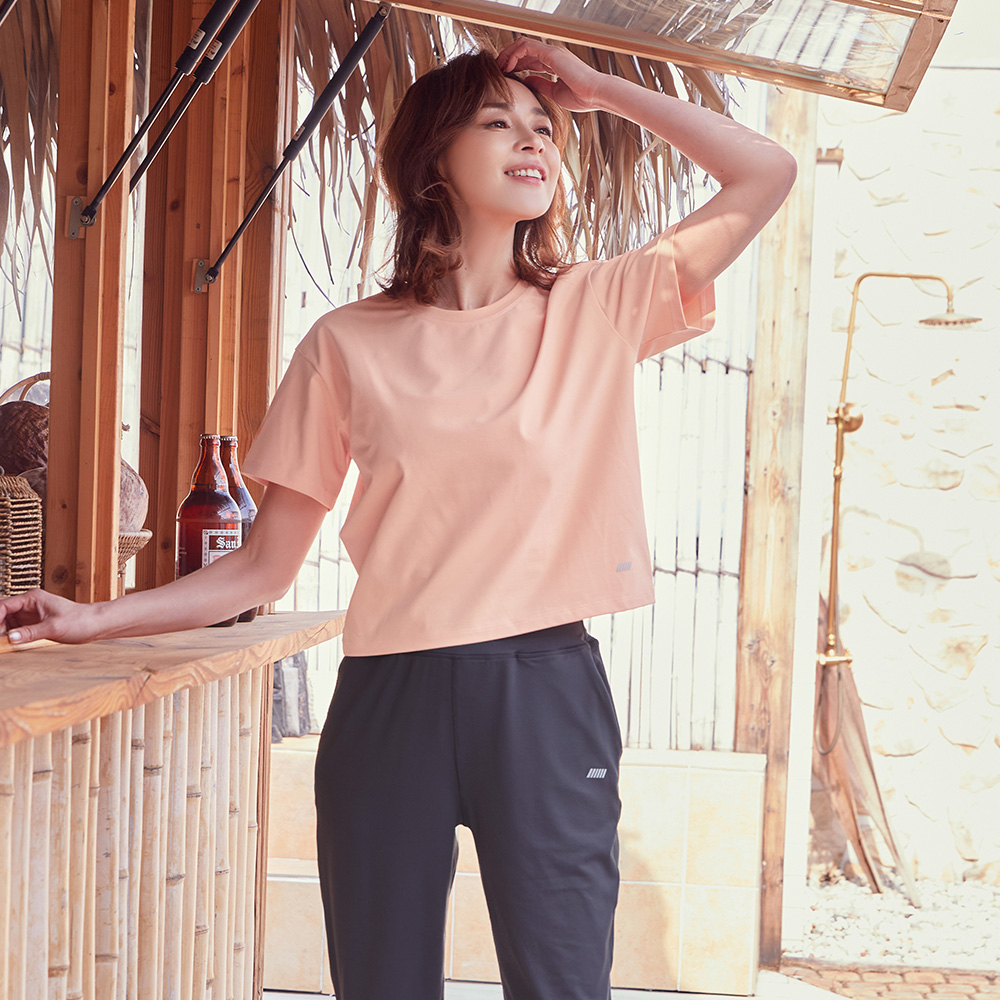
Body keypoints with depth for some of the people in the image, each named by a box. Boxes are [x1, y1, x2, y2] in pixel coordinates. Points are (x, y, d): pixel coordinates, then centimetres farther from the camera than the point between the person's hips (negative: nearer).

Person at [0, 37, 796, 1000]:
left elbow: (766, 174, 2)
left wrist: (599, 88, 4)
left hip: (546, 692, 0)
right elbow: (265, 564, 6)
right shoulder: (348, 344, 4)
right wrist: (94, 619, -3)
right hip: (389, 700, 1)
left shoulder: (597, 308, 6)